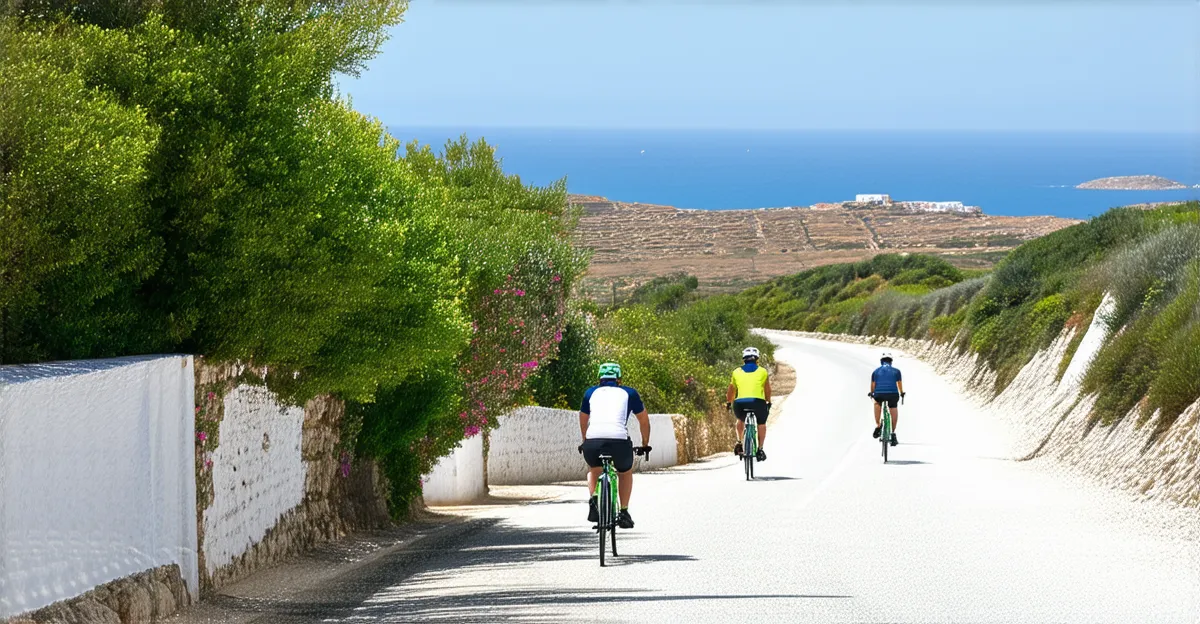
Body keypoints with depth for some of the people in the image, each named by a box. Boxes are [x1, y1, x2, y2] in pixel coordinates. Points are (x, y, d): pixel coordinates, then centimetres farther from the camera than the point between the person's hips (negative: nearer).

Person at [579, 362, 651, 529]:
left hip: (592, 442, 1)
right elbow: (644, 420, 33)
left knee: (594, 469, 34)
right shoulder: (629, 393, 23)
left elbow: (583, 420, 41)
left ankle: (593, 498, 9)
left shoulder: (591, 393, 26)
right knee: (625, 472, 31)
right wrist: (645, 445, 48)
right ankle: (624, 513, 24)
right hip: (619, 441, -1)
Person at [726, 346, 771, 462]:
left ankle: (739, 443, 25)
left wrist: (728, 402, 45)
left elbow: (731, 390, 28)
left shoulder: (737, 372, 18)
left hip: (740, 403, 1)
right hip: (758, 402, -1)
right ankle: (760, 449, 19)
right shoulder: (762, 371, 15)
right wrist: (768, 402, 41)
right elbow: (767, 389, 24)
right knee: (762, 423, 26)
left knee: (741, 420, 34)